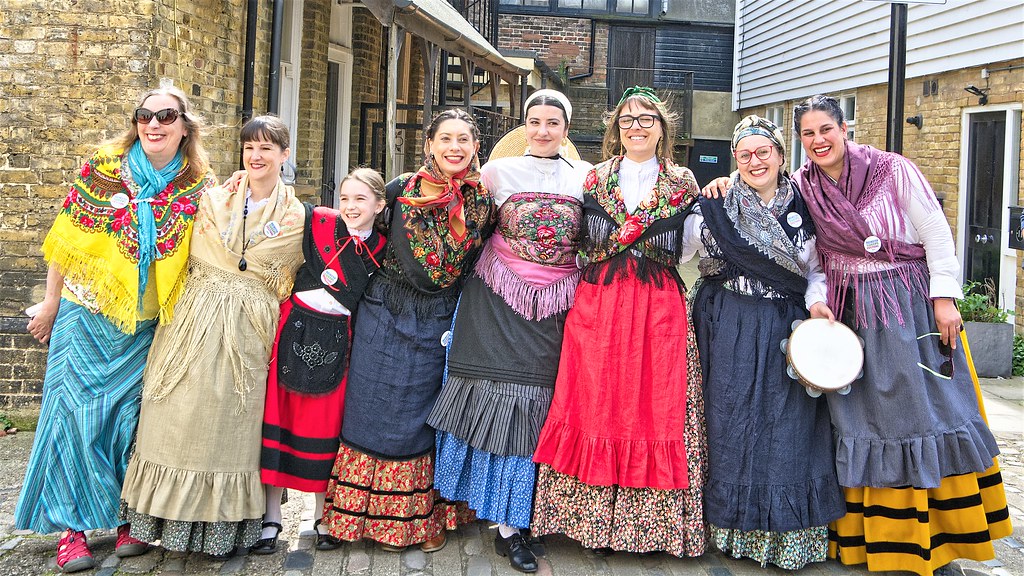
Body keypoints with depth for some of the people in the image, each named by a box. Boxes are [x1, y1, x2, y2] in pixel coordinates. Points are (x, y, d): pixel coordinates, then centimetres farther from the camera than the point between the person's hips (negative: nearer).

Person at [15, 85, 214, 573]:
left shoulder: (199, 188, -2)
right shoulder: (103, 167, -6)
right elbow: (68, 237, 0)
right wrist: (51, 302, 4)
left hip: (146, 326, 1)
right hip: (86, 314, -1)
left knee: (130, 416, 6)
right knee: (75, 409, 0)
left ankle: (129, 518, 20)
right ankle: (71, 527, 10)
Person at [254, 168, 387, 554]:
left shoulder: (381, 249, 1)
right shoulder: (318, 222, -4)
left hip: (336, 339, 1)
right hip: (294, 329, -1)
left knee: (327, 424, 6)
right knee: (278, 413, 2)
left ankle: (323, 517, 22)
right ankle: (271, 518, 15)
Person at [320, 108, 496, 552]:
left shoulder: (483, 200, -3)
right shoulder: (401, 191, -6)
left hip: (442, 326, 1)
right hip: (389, 317, -1)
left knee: (429, 418, 10)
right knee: (383, 412, 6)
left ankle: (430, 518, 24)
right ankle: (382, 518, 21)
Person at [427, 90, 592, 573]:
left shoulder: (585, 175, 9)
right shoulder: (498, 170, 5)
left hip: (558, 304, 2)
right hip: (500, 300, -1)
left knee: (540, 401, 2)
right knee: (501, 396, -4)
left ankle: (511, 517, 16)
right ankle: (506, 525, 4)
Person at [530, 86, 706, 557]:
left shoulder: (682, 183, 8)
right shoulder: (594, 179, 10)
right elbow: (576, 244, 8)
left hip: (660, 307, -1)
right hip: (597, 303, 1)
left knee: (656, 406, 0)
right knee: (596, 404, 2)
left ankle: (653, 523, 13)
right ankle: (596, 521, 14)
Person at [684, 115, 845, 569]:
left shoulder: (802, 208, 7)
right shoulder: (716, 208, 1)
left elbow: (817, 270, 11)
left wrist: (817, 301, -4)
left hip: (788, 327, 2)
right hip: (732, 331, -2)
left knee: (790, 423, 2)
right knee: (734, 420, 2)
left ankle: (791, 532, 15)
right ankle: (739, 526, 16)